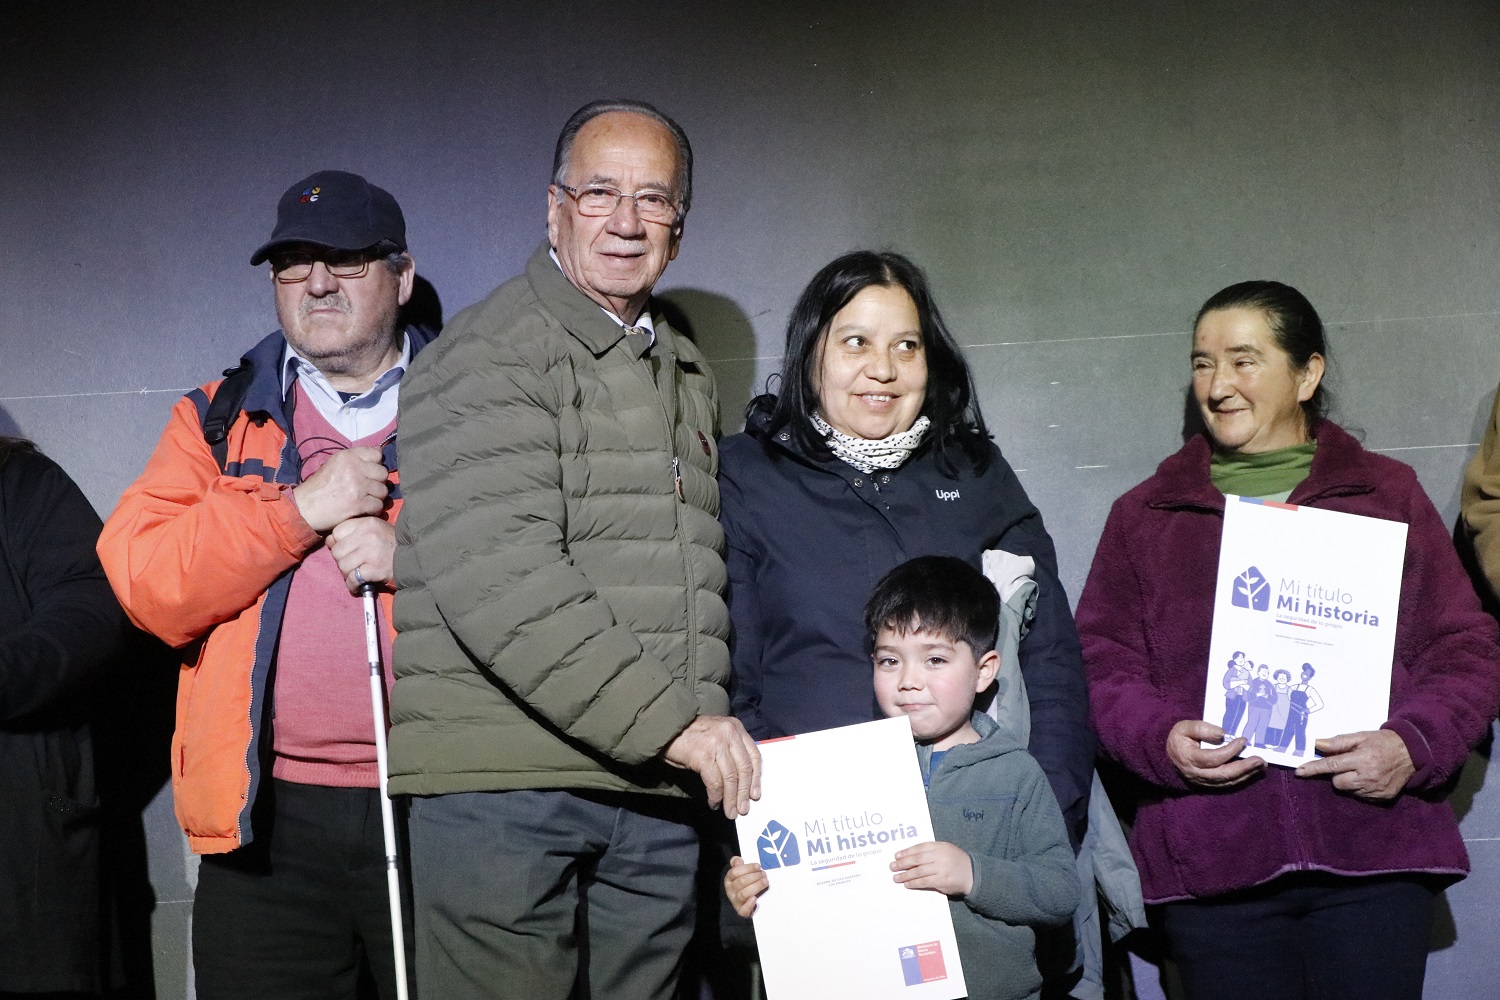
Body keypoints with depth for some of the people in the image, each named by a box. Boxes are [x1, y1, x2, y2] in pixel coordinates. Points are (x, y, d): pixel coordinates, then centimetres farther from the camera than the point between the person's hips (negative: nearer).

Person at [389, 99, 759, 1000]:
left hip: (656, 790, 7)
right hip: (503, 788, -7)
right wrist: (671, 720, -19)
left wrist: (717, 738, 14)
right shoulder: (487, 357, -6)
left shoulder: (689, 377, 20)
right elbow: (498, 578, -19)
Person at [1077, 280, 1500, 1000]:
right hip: (1210, 865, 1)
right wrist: (1162, 739, -10)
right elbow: (1102, 664, 10)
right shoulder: (1143, 515, 14)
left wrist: (1413, 745, -9)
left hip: (1373, 855, 0)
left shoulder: (1387, 494, 12)